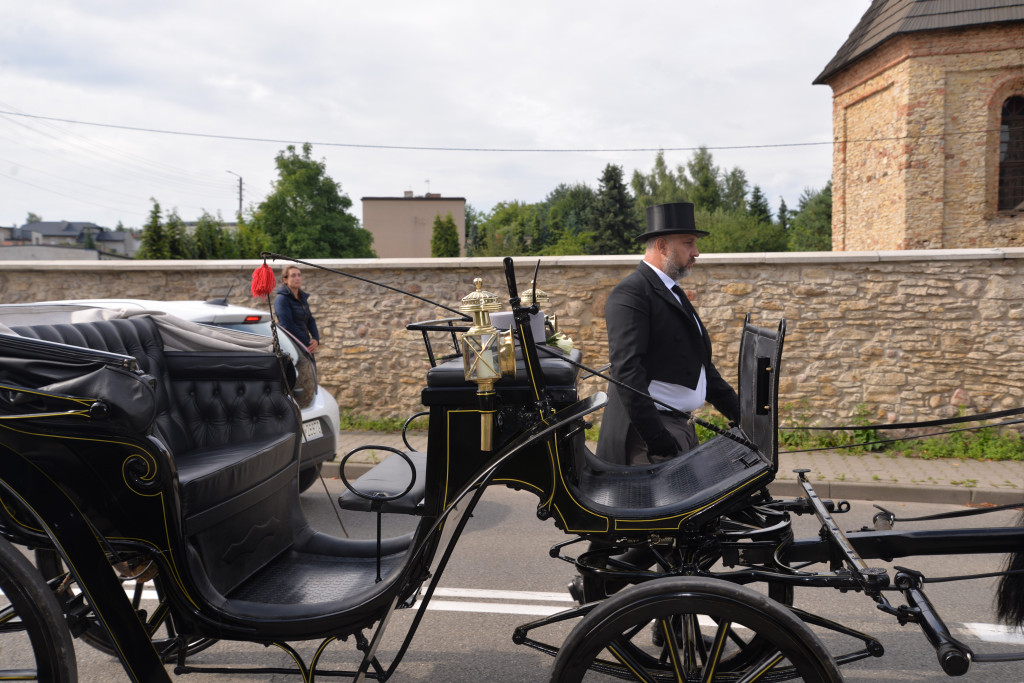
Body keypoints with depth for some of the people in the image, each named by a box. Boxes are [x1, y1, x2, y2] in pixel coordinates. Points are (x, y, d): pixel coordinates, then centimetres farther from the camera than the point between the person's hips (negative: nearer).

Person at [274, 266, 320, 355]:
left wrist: (316, 339, -3)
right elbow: (288, 326, -15)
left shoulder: (303, 298, 16)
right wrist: (307, 343, -15)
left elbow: (310, 320, 15)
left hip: (306, 348, 8)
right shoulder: (281, 299, -8)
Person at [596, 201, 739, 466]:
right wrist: (655, 435, -27)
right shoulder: (631, 293, -12)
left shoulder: (674, 293, 20)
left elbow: (699, 363, 25)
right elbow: (627, 369, -21)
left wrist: (739, 412, 19)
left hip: (681, 425, 9)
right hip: (651, 427, -9)